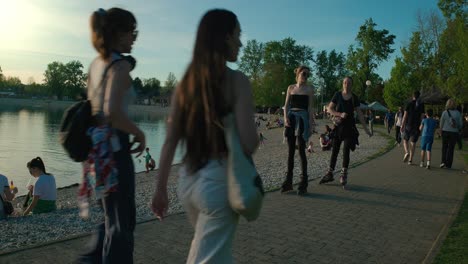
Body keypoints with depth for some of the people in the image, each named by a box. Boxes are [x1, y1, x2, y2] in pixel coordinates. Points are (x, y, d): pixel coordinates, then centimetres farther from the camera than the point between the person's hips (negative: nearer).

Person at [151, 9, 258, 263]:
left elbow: (169, 142, 4)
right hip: (218, 180, -6)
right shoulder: (236, 80, -11)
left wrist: (160, 188, 11)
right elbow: (248, 144, -18)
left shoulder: (186, 81, 5)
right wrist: (254, 136, 5)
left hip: (187, 179, 7)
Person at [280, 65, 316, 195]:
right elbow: (286, 105, 10)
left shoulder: (309, 89, 5)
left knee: (301, 150, -7)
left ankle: (304, 182, 1)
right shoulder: (291, 88, 12)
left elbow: (310, 107, 1)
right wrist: (285, 117, -6)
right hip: (291, 117, 3)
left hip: (303, 118, -3)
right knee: (290, 150, 5)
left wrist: (311, 123, -6)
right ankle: (288, 181, 13)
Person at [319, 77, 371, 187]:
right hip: (338, 125, 1)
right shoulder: (337, 95, 3)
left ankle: (344, 174, -1)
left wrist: (366, 128, 0)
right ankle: (330, 174, 15)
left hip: (349, 126, -1)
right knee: (334, 150, 6)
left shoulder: (354, 98, 4)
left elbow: (359, 114, 4)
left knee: (346, 150, -8)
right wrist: (340, 114, -18)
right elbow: (329, 109, -1)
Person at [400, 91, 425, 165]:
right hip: (417, 127, 2)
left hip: (408, 125, -2)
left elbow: (405, 116, -6)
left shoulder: (409, 104, -3)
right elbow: (422, 117, 0)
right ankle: (410, 160, 5)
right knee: (413, 143, 6)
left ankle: (407, 152, -14)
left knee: (405, 140, 14)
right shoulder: (421, 105, 2)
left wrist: (402, 126, -2)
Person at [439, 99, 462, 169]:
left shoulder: (444, 112, -9)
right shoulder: (458, 113, -6)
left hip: (445, 131, 0)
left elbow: (441, 123, -2)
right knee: (451, 148, 8)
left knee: (444, 147, 14)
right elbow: (460, 124, 0)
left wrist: (441, 129, 16)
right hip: (454, 132, 1)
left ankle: (443, 161, 2)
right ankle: (448, 164, 8)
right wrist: (458, 130, 19)